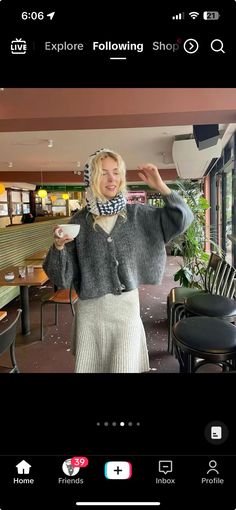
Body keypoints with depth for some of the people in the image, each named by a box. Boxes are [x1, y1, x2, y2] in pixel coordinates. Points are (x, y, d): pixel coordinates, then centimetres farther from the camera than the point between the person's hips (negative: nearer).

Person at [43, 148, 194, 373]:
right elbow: (62, 279, -3)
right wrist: (59, 246, -22)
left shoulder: (136, 214, -1)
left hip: (127, 306, 0)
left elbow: (183, 219, -3)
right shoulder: (79, 222, -4)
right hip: (90, 310, 0)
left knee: (125, 367, 9)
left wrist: (160, 186, -11)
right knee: (89, 366, 15)